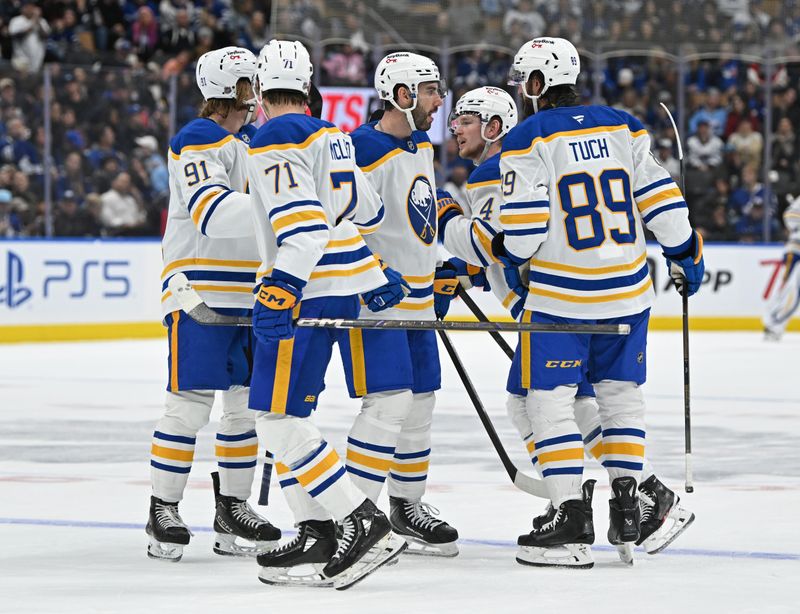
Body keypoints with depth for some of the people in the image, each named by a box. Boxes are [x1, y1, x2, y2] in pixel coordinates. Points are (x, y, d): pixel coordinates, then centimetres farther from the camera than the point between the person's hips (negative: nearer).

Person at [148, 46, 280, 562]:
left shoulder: (257, 140, 17)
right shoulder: (199, 141, -13)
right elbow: (211, 211, -28)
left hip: (251, 294, 8)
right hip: (200, 291, -8)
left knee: (248, 402, 9)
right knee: (192, 402, -8)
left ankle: (233, 510, 17)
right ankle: (163, 512, -1)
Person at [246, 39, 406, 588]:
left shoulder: (276, 139, -11)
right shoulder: (330, 136, 16)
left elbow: (301, 218, -23)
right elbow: (366, 210, 24)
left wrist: (282, 287, -28)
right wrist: (377, 272, 34)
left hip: (308, 294, -9)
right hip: (341, 289, 9)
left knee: (278, 418, -11)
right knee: (282, 416, 13)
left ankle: (366, 526, -16)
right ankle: (318, 536, 11)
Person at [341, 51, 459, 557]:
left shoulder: (422, 146, 12)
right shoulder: (364, 151, -19)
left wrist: (441, 270, 28)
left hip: (416, 296, 9)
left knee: (420, 402, 14)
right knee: (389, 402, -15)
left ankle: (408, 506, 28)